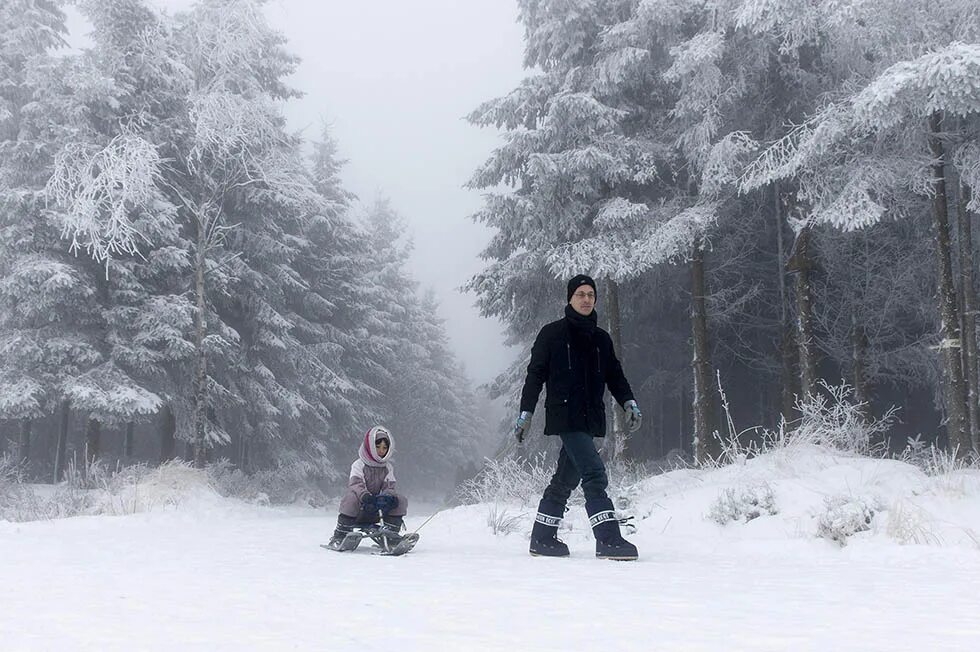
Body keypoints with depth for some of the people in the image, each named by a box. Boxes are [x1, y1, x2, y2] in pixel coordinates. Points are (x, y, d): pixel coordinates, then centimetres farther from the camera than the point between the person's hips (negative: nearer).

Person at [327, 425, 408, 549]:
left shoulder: (388, 468, 11)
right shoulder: (359, 465, -3)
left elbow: (389, 487, 1)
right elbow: (355, 484, -19)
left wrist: (386, 497, -25)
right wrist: (366, 497, -40)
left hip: (377, 511, 4)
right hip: (359, 510, -4)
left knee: (401, 500, -16)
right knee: (352, 497, -37)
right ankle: (340, 536, -27)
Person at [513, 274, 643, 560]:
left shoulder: (601, 338, 17)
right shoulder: (552, 333, 2)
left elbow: (615, 375, 18)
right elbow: (535, 374, 2)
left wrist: (629, 402, 2)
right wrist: (526, 412, -2)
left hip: (591, 419, 6)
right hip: (564, 416, -6)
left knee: (566, 478, 10)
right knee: (594, 474, -18)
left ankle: (543, 538, 20)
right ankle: (608, 539, -19)